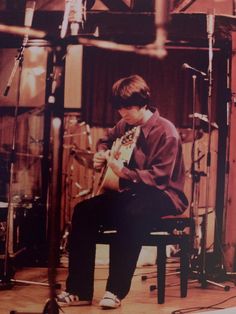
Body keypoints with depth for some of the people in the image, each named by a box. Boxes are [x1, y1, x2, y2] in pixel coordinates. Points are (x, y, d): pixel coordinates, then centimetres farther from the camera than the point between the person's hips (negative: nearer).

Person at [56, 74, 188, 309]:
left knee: (131, 214, -39)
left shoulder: (165, 132, -16)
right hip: (132, 191, 8)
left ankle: (116, 290, -28)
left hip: (163, 195, -8)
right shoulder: (125, 126, 6)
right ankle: (79, 290, -10)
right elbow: (106, 139, 29)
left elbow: (160, 178, -22)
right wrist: (101, 154, 7)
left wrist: (124, 173, -31)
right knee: (83, 210, -11)